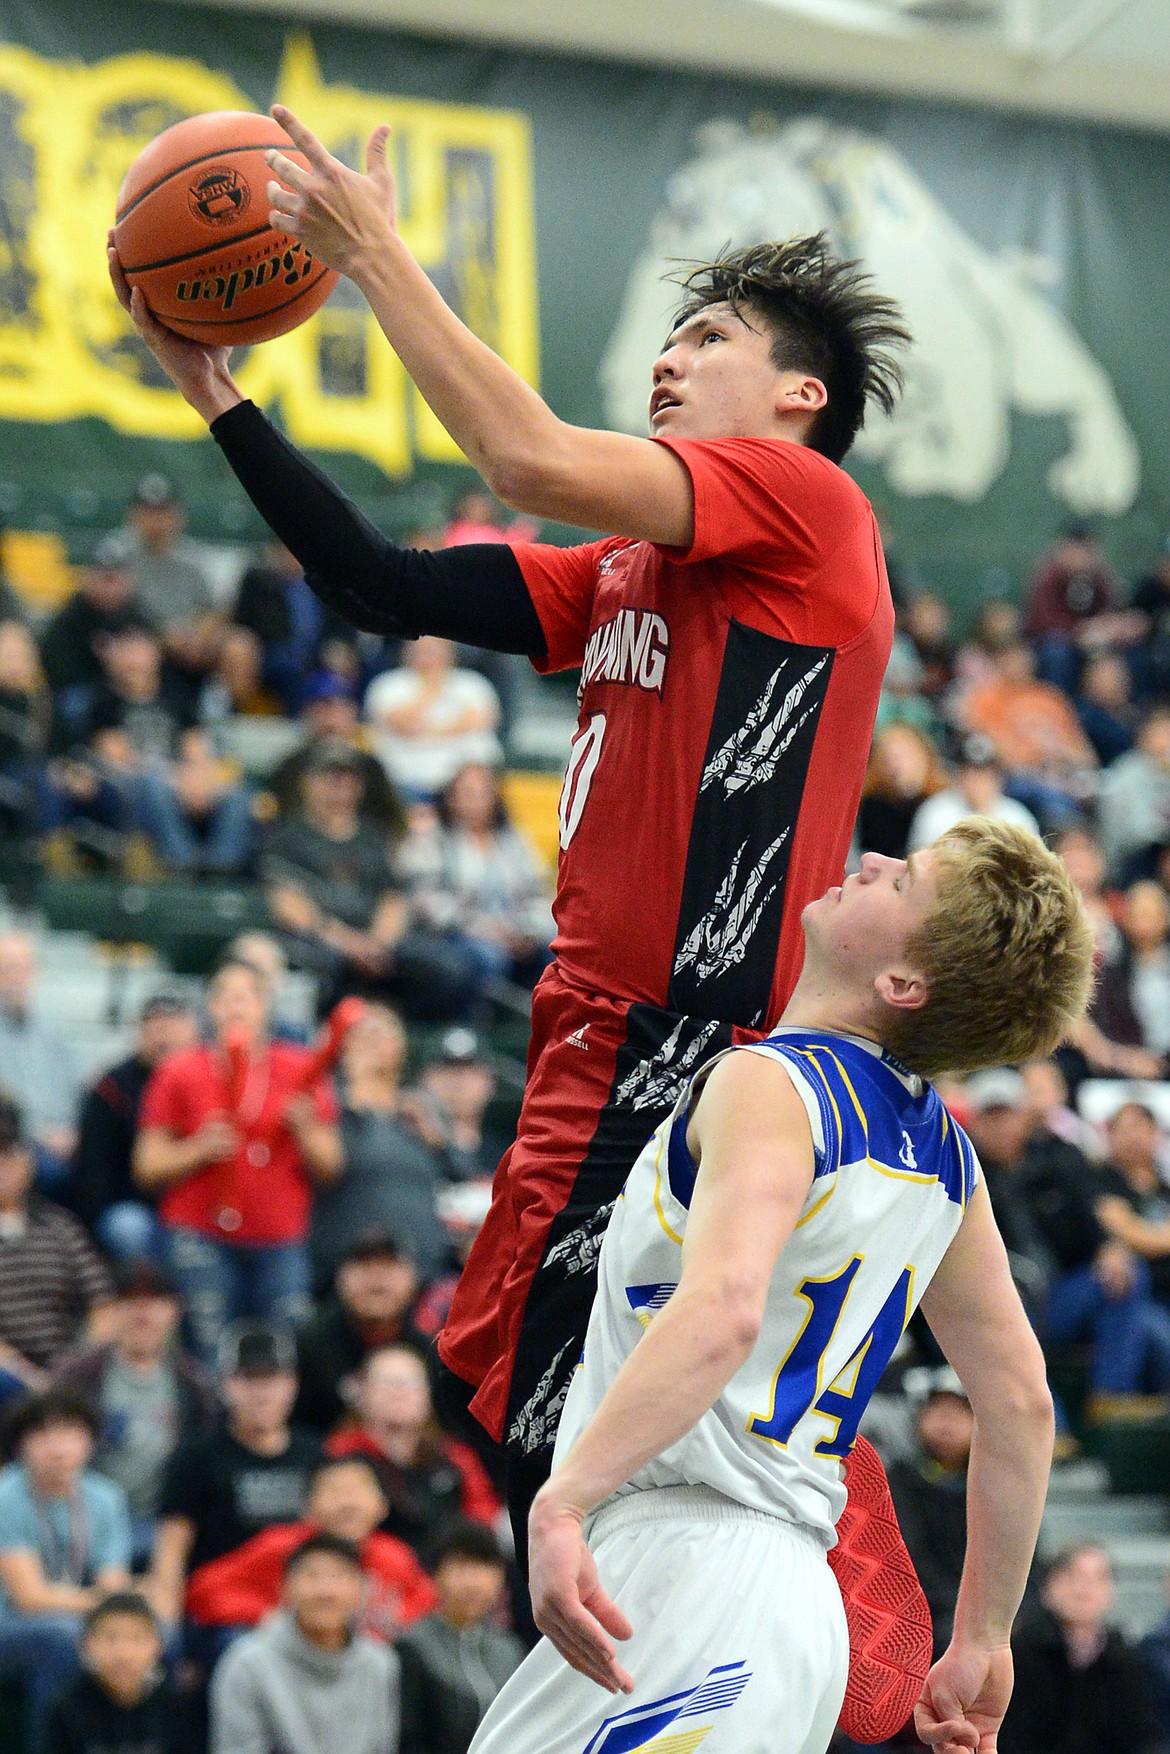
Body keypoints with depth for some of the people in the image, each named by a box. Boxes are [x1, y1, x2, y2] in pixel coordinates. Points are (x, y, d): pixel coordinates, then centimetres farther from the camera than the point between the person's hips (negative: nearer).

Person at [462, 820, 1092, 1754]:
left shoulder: (772, 1084, -9)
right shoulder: (943, 1154, 16)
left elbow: (722, 1310, -28)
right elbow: (1022, 1404, 21)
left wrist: (562, 1503, -33)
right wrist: (983, 1643, 27)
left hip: (690, 1572, -9)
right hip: (803, 1609, 9)